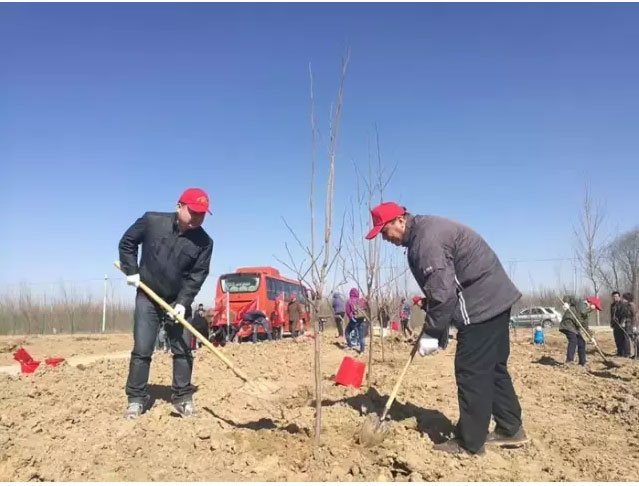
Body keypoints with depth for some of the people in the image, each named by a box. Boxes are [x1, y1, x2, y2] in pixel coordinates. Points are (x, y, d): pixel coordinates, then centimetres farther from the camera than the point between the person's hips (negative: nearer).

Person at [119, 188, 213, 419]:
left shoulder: (204, 242, -13)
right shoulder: (151, 221, -13)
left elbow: (197, 276, -11)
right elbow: (127, 242, 2)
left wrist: (183, 302, -20)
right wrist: (132, 271, -5)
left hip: (179, 300, 1)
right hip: (147, 297, -1)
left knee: (183, 350, 1)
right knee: (141, 350, -1)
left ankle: (183, 398, 12)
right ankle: (136, 399, 11)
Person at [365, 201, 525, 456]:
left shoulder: (426, 238, -19)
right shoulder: (424, 231, 15)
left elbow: (442, 291, -24)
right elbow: (439, 288, 20)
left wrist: (432, 333, -16)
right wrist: (437, 329, 18)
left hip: (481, 305, -11)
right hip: (495, 298, 11)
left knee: (471, 372, -4)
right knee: (493, 367, 17)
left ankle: (469, 443, 7)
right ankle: (510, 429, 28)